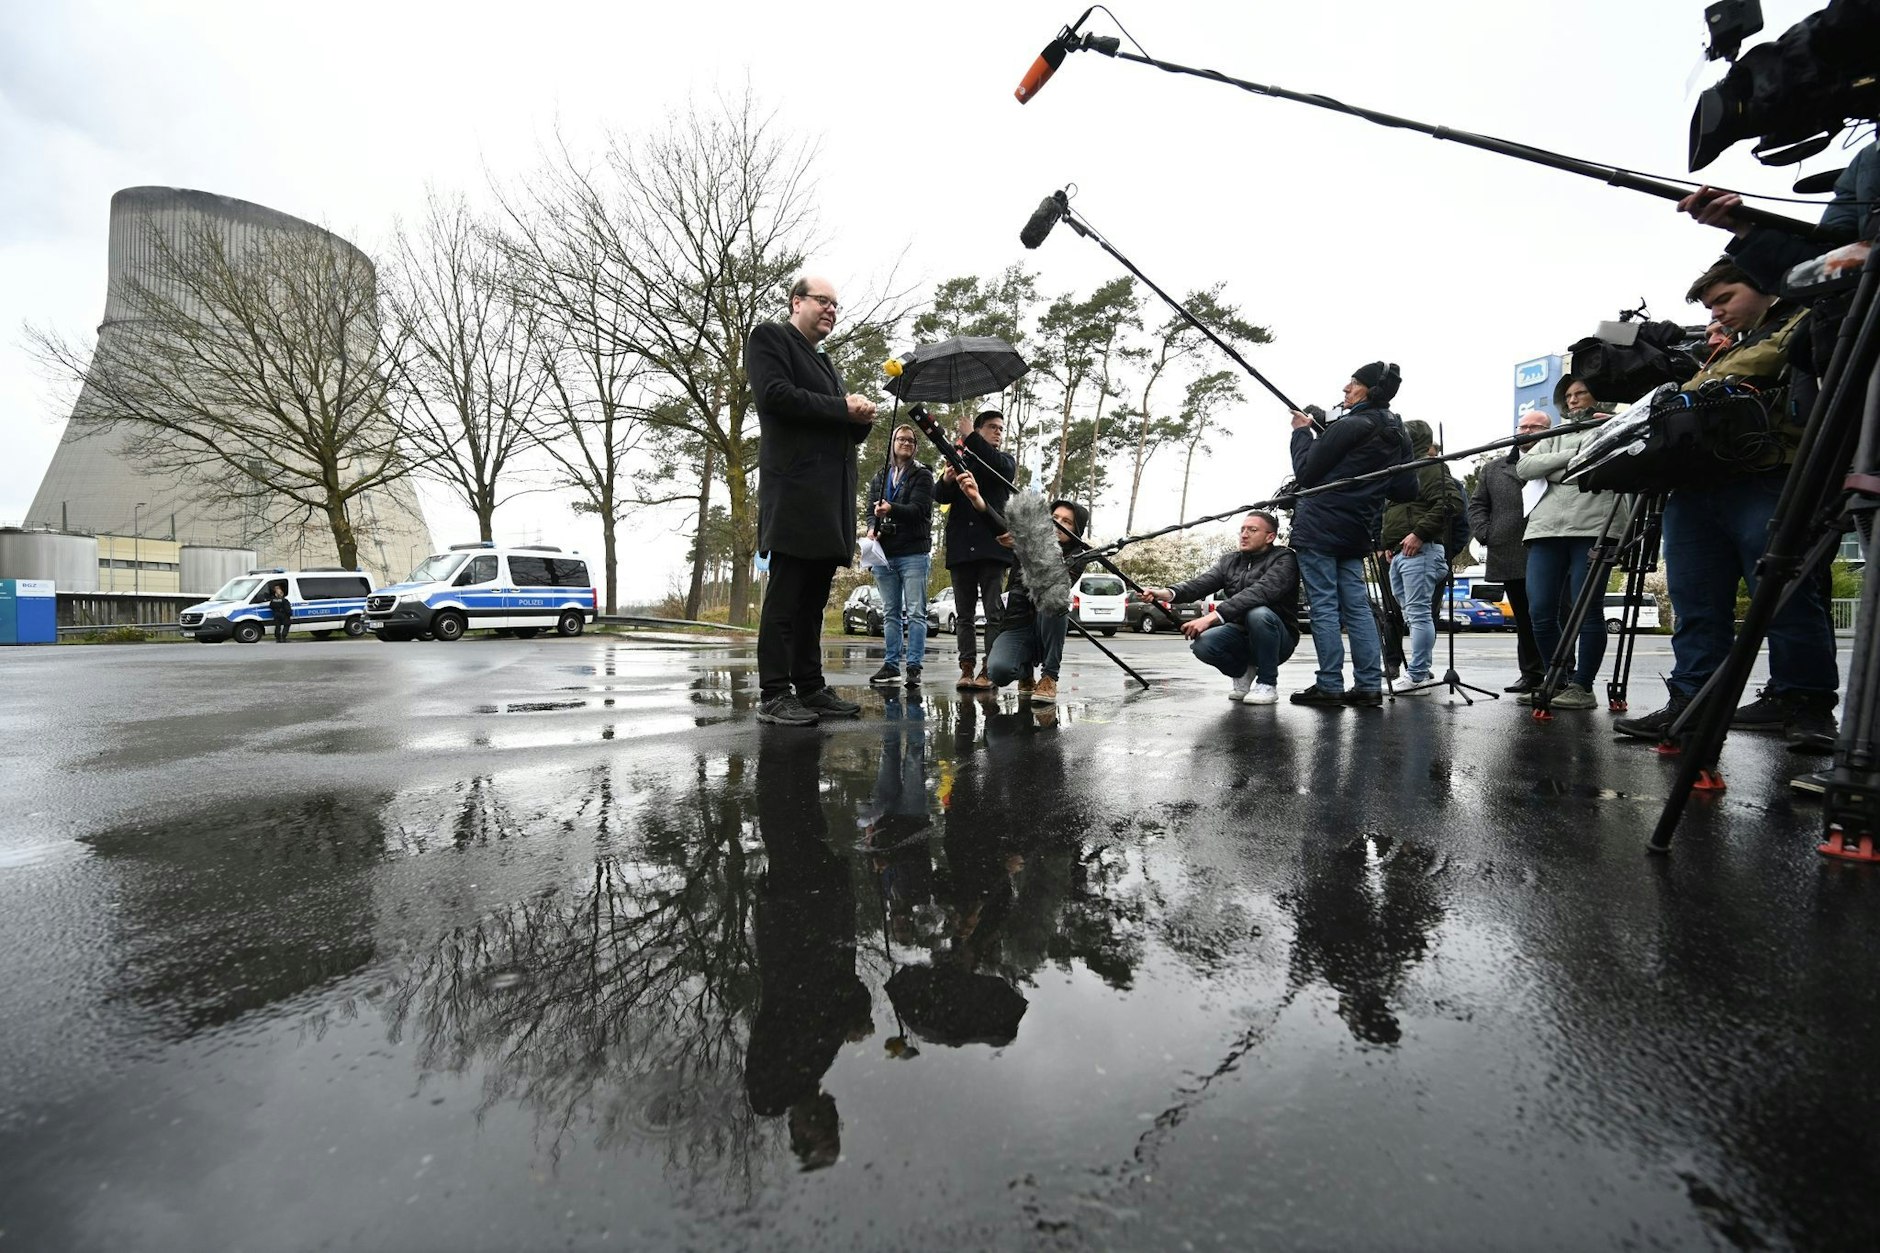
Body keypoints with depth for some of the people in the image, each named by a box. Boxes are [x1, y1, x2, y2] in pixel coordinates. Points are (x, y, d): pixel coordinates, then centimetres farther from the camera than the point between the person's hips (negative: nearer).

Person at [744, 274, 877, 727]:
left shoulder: (825, 363, 30)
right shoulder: (770, 337, 6)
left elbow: (848, 432, 27)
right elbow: (775, 395, -12)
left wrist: (861, 417, 3)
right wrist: (842, 408, -9)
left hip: (831, 498, 8)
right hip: (795, 490, -8)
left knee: (813, 598, 7)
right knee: (786, 594, -9)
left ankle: (810, 688, 11)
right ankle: (774, 694, -6)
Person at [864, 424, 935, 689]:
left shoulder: (922, 475, 3)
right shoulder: (879, 478, 18)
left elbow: (919, 509, -11)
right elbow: (871, 511, 14)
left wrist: (891, 510, -29)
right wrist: (872, 528, -9)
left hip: (913, 553, -5)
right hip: (884, 552, 5)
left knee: (915, 613, -5)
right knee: (890, 613, 8)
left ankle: (914, 667, -3)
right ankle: (892, 664, 14)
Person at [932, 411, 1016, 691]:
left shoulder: (1005, 463, 14)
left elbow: (1001, 467, -11)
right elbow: (939, 496, 6)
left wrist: (969, 437, -16)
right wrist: (946, 481, -17)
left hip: (992, 546, -2)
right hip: (961, 548, 2)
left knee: (994, 613, -5)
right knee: (964, 615, 2)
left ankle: (989, 670, -4)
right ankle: (967, 669, 4)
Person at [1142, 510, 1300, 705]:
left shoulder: (1284, 559, -11)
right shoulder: (1229, 560, 7)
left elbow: (1259, 592, -30)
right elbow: (1200, 583, -11)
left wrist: (1213, 616, -42)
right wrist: (1167, 593, -33)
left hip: (1277, 640, -4)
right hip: (1240, 633, 4)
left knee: (1258, 613, -35)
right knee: (1202, 644, -26)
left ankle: (1267, 684, -14)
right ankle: (1242, 671, 6)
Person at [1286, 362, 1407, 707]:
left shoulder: (1349, 427, -11)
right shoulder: (1396, 435, 15)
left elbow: (1305, 473, -8)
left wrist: (1302, 432, 7)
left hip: (1319, 526, -8)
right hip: (1355, 532, 8)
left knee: (1324, 606, -5)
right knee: (1357, 607, 8)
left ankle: (1329, 686, -4)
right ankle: (1370, 686, 7)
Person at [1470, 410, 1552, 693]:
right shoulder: (1495, 469, 17)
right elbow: (1477, 504, 17)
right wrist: (1485, 532, 4)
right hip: (1511, 560, 4)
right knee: (1523, 620, 11)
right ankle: (1531, 674, 20)